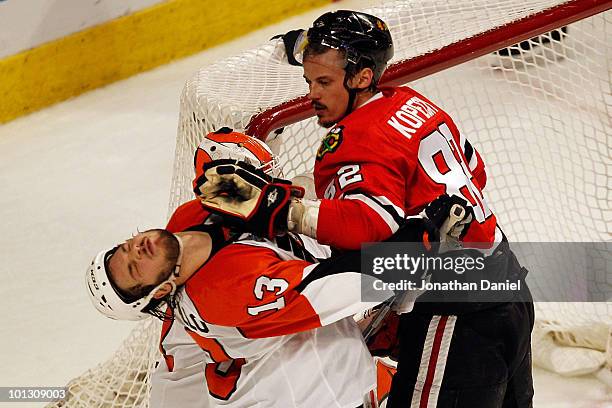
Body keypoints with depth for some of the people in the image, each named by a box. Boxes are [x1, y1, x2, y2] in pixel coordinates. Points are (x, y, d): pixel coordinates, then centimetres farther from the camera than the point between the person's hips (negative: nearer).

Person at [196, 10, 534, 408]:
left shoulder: (359, 143, -18)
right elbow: (473, 170, 22)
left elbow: (370, 221, -35)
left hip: (457, 314, -10)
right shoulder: (413, 104, 11)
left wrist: (276, 207, -39)